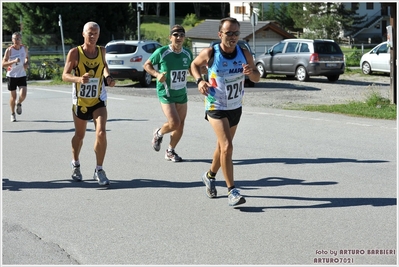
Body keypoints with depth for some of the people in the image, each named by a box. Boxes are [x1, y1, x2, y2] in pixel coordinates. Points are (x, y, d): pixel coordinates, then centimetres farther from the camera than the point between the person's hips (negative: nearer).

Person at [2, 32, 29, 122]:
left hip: (22, 75, 2)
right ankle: (13, 114, 25)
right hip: (11, 75, -2)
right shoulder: (9, 50, -11)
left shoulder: (24, 48, -1)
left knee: (23, 94, -13)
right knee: (13, 96, 6)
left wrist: (27, 63, -2)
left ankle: (19, 103, 22)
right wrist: (14, 61, -30)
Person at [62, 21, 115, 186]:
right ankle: (75, 164, 41)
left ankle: (99, 170, -3)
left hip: (99, 101, 1)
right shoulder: (75, 53, -12)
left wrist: (108, 77, 1)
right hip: (80, 101, -1)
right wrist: (79, 78, -36)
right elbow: (65, 75, -16)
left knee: (101, 133, -16)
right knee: (79, 135, 14)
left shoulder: (101, 51, -1)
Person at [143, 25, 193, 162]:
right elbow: (147, 65, -1)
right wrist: (157, 74, -19)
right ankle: (158, 134, 17)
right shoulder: (161, 52, -13)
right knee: (174, 123, -17)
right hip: (166, 94, -5)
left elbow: (191, 70, 17)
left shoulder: (187, 53, 1)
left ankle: (170, 152, 26)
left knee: (180, 126, 6)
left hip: (182, 94, 5)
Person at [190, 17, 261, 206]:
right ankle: (231, 191, -13)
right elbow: (195, 65, 3)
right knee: (227, 146, -17)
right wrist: (199, 80, -16)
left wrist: (251, 72, -23)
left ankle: (210, 175, 44)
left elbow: (257, 78, 1)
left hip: (236, 107, 5)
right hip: (216, 107, -5)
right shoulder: (210, 53, -17)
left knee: (223, 145, 19)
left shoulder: (244, 54, -9)